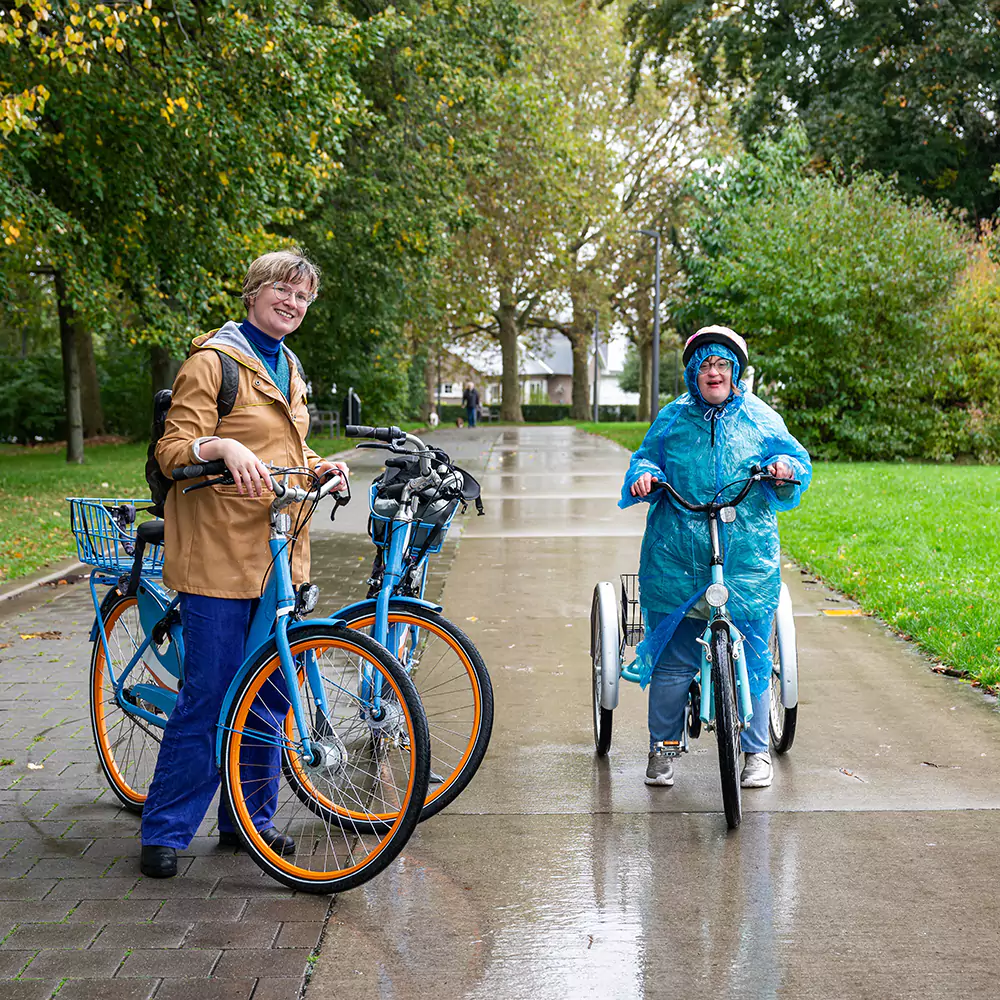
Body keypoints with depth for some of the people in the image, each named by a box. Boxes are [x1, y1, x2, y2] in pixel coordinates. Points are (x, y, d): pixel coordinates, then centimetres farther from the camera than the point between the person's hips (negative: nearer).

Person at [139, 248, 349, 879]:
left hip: (279, 552, 7)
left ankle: (249, 818, 23)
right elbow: (174, 450, -12)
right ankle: (165, 832, 6)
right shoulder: (214, 361, -5)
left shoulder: (289, 368, 19)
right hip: (220, 553, -7)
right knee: (209, 696, -6)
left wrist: (319, 467, 9)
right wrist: (224, 447, -31)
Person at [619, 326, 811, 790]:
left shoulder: (760, 419, 9)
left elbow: (796, 459, 10)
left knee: (751, 656, 0)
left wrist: (786, 468, -13)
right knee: (672, 655, 1)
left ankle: (756, 752, 15)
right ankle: (662, 749, 17)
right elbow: (646, 458, 15)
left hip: (747, 556, 0)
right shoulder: (673, 418, 11)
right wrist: (644, 475, -7)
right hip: (677, 556, 0)